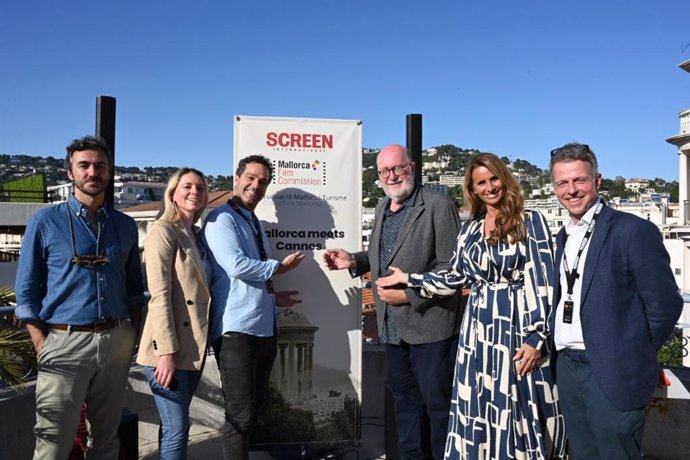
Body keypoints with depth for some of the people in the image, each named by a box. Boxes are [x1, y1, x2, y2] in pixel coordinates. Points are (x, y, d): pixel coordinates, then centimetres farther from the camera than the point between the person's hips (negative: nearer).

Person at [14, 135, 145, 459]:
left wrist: (132, 334, 8)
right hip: (65, 343, -3)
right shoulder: (45, 222, -2)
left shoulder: (125, 225, 9)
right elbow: (26, 293, -2)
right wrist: (43, 348, -8)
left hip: (117, 343, 4)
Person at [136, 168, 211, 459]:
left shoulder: (195, 236, 15)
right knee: (176, 431, -2)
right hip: (170, 349, -8)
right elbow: (159, 296, -17)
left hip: (193, 348, 8)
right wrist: (167, 352, -22)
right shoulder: (162, 231, -10)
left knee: (176, 427, 16)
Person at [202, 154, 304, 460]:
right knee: (240, 413, -2)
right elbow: (236, 265, -21)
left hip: (265, 328, 9)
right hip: (237, 330, -9)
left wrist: (273, 296, 13)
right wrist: (280, 267, -8)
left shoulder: (256, 224, 18)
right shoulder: (222, 218, -8)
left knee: (254, 407, 20)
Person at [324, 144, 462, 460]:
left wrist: (410, 294, -20)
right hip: (393, 326, 7)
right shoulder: (382, 209, 11)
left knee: (437, 401, 6)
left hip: (429, 324, -7)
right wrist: (354, 261, 5)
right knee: (404, 399, 19)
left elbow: (452, 267, -15)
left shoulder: (439, 206, -12)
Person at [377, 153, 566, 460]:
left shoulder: (530, 221, -4)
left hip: (518, 330, -4)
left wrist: (536, 337, -15)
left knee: (519, 410, 4)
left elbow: (543, 282, -9)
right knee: (479, 412, 11)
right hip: (478, 331, 5)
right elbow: (456, 278, 13)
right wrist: (407, 279, 13)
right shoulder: (470, 230, 11)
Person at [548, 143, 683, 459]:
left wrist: (634, 357, -4)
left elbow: (665, 304, -11)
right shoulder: (563, 236, 11)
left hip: (612, 374, -6)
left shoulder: (634, 230, -12)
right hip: (567, 368, 7)